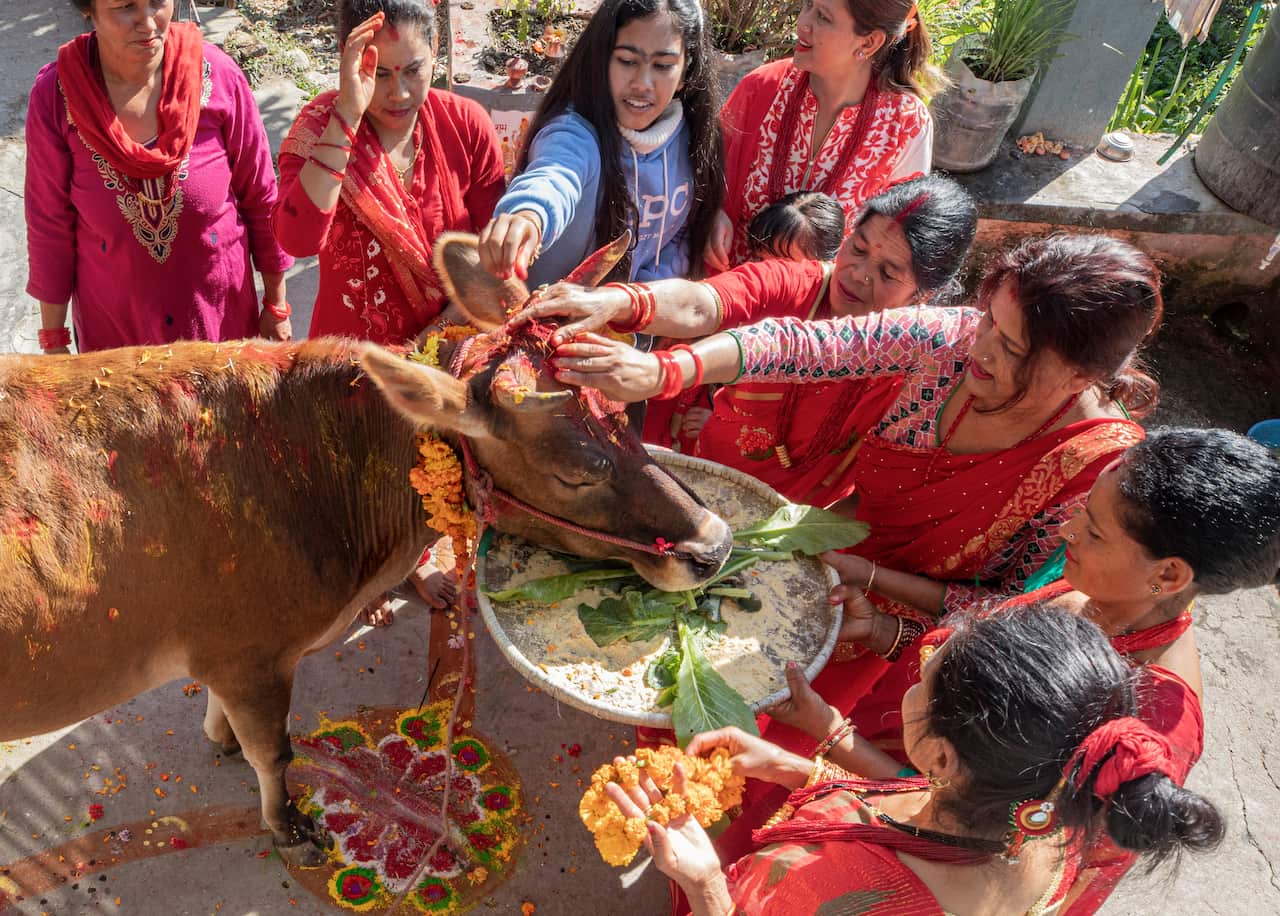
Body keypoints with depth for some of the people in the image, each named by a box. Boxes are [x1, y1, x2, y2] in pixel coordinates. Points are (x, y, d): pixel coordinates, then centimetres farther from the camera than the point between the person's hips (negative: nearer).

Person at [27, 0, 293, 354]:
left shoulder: (217, 75, -16)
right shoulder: (56, 95, -15)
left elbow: (260, 196, -6)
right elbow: (50, 224, -6)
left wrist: (277, 305, 0)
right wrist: (53, 339, 0)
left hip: (219, 309, 0)